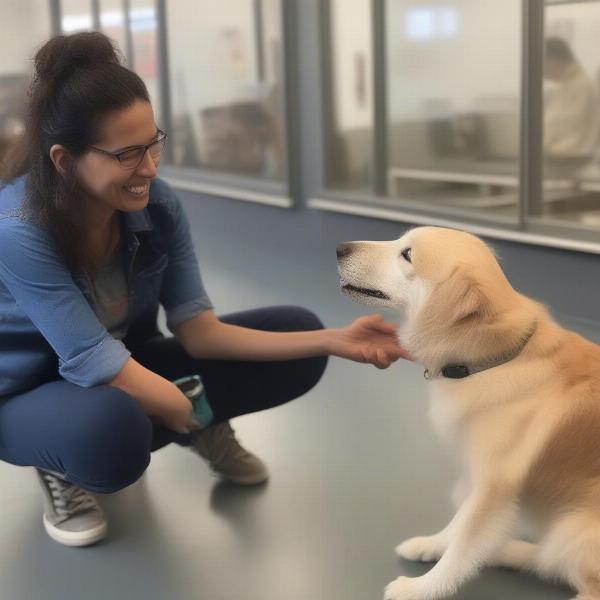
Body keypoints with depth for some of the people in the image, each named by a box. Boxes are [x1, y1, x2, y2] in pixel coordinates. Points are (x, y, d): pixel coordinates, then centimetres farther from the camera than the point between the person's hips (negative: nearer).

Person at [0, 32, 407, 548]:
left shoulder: (156, 203, -15)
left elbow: (197, 329, -15)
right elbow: (97, 365, -32)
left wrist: (331, 341, -25)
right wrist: (209, 423, -28)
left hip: (128, 368, 5)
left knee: (299, 334, -8)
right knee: (112, 427, -43)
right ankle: (63, 468, -7)